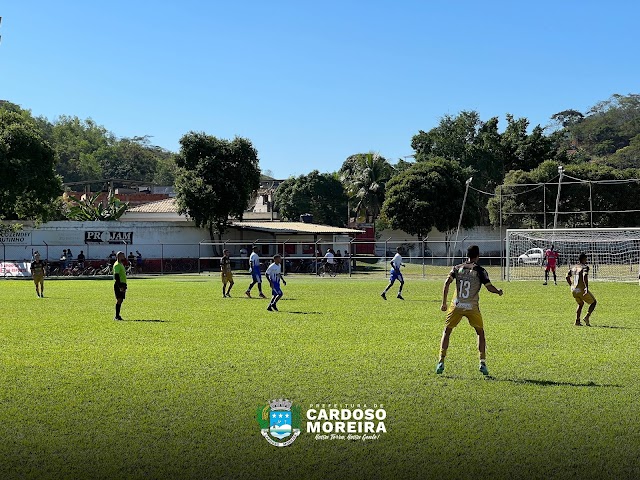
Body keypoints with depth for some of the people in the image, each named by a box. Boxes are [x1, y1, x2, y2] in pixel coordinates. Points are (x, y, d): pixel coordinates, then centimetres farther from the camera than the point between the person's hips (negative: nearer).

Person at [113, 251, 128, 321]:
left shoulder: (121, 264, 19)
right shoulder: (117, 265, -12)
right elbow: (116, 276, -20)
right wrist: (120, 286, -25)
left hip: (122, 284, 10)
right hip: (119, 284, -10)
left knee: (120, 300, 9)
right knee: (119, 300, -11)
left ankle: (117, 315, 12)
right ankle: (116, 316, -11)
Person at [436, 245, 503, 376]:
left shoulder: (457, 268, 5)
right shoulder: (480, 271, -1)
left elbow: (447, 283, -4)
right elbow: (489, 287, -2)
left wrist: (444, 303, 0)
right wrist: (498, 291, 20)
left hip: (456, 306, 1)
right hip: (472, 307, -1)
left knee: (446, 332, 14)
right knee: (480, 333, 17)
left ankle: (441, 362, 6)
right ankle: (482, 363, 8)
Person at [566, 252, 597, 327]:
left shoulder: (573, 267, 12)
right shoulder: (585, 267, -8)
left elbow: (567, 277, 11)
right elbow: (585, 276, -25)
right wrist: (587, 288, -27)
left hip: (573, 290, 7)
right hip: (582, 290, -7)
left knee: (580, 304, 29)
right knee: (594, 302, 13)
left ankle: (577, 321, 19)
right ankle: (587, 317, -4)